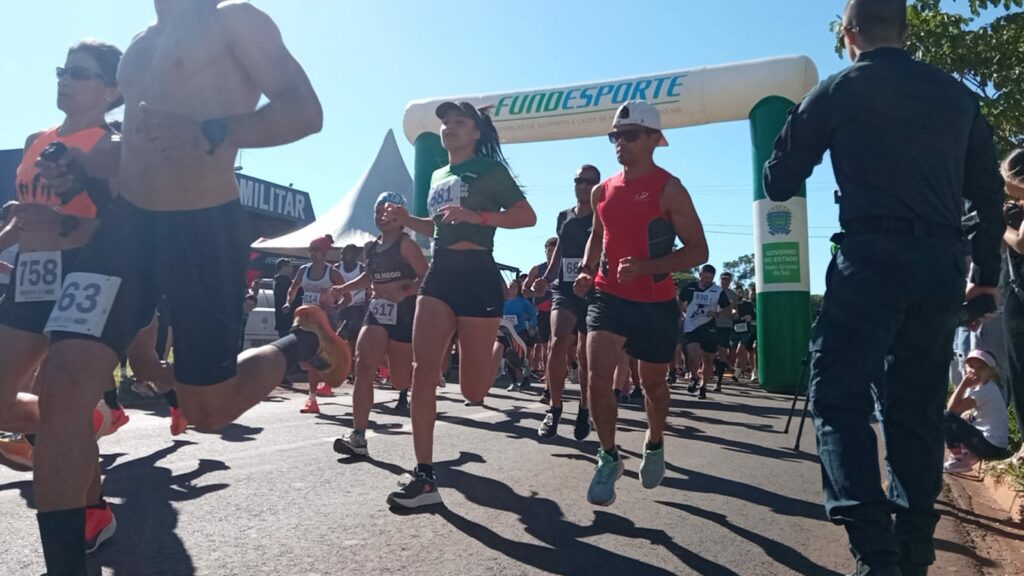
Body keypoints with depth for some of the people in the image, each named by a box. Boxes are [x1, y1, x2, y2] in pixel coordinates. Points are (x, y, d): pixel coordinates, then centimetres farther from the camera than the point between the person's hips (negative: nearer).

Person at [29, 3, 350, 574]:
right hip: (128, 223, 7)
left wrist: (211, 134, -29)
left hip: (206, 230, -6)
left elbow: (305, 111, -14)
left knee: (209, 409, 2)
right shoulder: (141, 46, 18)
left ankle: (304, 340, 29)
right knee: (63, 384, -8)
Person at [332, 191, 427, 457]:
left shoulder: (406, 244, -9)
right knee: (363, 367, -12)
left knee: (399, 378, 5)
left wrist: (404, 293, -29)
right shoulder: (372, 247, 13)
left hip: (403, 312, -6)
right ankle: (358, 437, -13)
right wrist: (345, 288, 14)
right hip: (377, 310, 6)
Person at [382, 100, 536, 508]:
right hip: (439, 273, 6)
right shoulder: (437, 176, 20)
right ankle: (425, 478, -7)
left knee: (473, 389, -2)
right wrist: (407, 220, 12)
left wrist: (476, 216, -19)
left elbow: (527, 216, -7)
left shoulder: (489, 170, 1)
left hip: (477, 275, -6)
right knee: (422, 371, -9)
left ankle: (495, 351, 37)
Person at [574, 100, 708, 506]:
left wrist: (647, 266, -26)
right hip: (608, 296, 3)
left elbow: (698, 250, -12)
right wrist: (587, 270, 3)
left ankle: (654, 447, 41)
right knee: (598, 376, -15)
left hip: (655, 302, -3)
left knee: (653, 382, 14)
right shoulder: (602, 191, 6)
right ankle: (609, 458, 4)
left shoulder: (669, 189, -10)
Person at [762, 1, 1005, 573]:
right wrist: (987, 273, 25)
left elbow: (780, 183, 7)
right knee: (918, 408, 12)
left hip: (872, 258, -5)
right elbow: (989, 192, 17)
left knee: (839, 397, -2)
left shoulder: (837, 91, 4)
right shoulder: (957, 93, 16)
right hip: (943, 263, 5)